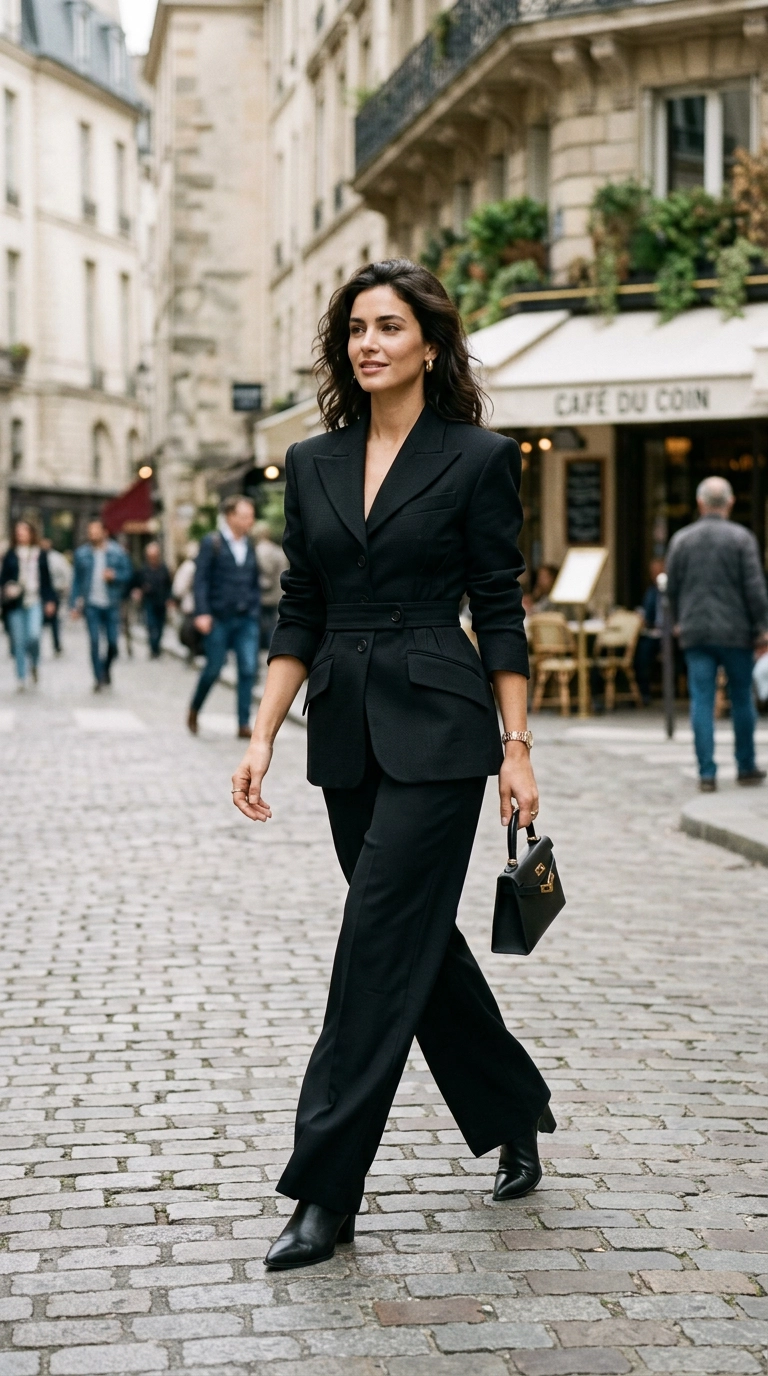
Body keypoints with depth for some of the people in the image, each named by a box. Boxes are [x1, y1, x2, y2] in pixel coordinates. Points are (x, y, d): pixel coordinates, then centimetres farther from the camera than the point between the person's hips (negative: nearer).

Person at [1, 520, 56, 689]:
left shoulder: (40, 555, 8)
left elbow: (46, 579, 11)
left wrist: (50, 600, 5)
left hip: (35, 602, -1)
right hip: (15, 604, 1)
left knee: (34, 635, -20)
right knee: (19, 641, 2)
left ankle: (34, 664, 10)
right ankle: (21, 678, 13)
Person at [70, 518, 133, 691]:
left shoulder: (117, 552, 0)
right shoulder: (82, 553, 3)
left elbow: (128, 573, 4)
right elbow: (77, 579, 7)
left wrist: (114, 575, -16)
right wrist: (75, 603, 4)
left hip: (111, 605, 0)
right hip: (91, 605, 0)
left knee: (113, 643, 2)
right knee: (95, 642, -6)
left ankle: (106, 668, 31)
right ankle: (98, 678, 3)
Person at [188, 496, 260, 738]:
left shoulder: (249, 547, 11)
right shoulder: (212, 543, -4)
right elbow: (201, 580, -9)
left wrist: (255, 612, 10)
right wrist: (202, 613, -17)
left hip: (246, 619, 4)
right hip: (219, 619, -4)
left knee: (248, 670, -4)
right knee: (213, 669, 2)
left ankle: (244, 724, 0)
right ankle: (194, 710, 27)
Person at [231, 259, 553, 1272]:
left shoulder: (476, 458, -3)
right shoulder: (312, 465, 9)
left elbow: (500, 614, -3)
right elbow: (299, 616, 10)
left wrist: (517, 748, -6)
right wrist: (263, 735, 3)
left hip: (436, 729, -6)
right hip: (347, 732, 6)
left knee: (381, 944, -8)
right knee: (423, 940, 14)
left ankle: (327, 1193, -2)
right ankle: (515, 1120, 34)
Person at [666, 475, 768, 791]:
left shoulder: (681, 539, 4)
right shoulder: (741, 538, -5)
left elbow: (672, 588, 11)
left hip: (695, 633, 2)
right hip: (735, 631, -2)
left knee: (701, 701, 1)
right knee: (742, 699, 11)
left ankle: (707, 773, -2)